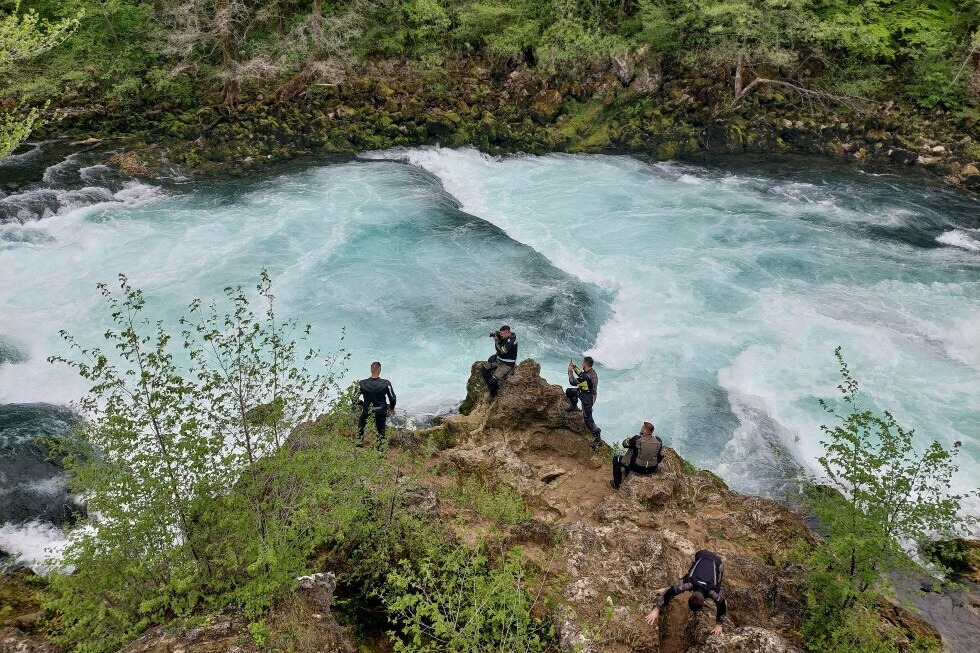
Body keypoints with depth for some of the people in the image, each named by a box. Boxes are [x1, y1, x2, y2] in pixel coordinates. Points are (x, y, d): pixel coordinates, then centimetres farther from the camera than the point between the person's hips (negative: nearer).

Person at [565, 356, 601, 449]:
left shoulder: (587, 376, -35)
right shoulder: (591, 372, -6)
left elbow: (573, 382, -23)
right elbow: (582, 375, 16)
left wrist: (570, 371, -11)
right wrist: (575, 368, 7)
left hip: (587, 399, -9)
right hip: (584, 392, 9)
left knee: (588, 419, -3)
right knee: (569, 391, 22)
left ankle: (597, 438, 4)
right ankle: (574, 406, 44)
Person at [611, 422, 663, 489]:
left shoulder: (637, 439, -21)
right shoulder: (658, 440, -9)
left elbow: (625, 444, -2)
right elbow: (661, 456, 2)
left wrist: (629, 439, 20)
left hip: (638, 468, -5)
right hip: (652, 469, 5)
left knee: (616, 459, 14)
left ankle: (617, 484, 20)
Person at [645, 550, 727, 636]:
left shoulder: (713, 593, -38)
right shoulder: (687, 585, -37)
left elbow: (722, 606, -18)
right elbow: (669, 592, -27)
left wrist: (718, 624, -8)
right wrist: (656, 610, -26)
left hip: (716, 561, -1)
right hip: (701, 555, 1)